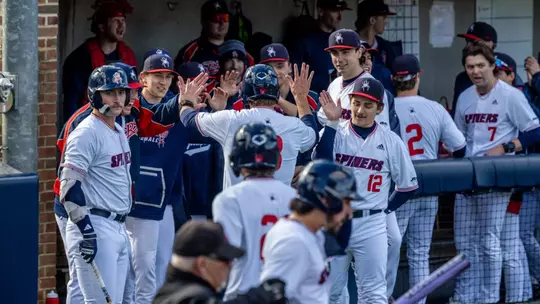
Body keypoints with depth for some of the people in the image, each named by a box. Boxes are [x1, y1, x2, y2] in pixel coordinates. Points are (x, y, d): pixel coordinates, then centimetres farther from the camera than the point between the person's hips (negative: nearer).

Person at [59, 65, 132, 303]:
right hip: (95, 228, -9)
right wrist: (87, 231, -23)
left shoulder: (119, 132, 17)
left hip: (119, 228, 9)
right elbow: (69, 187, -19)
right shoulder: (86, 133, -12)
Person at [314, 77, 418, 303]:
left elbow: (408, 186, 9)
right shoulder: (334, 133, 0)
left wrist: (384, 210, 2)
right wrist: (332, 123, -21)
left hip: (371, 226, -1)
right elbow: (321, 165, -21)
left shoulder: (391, 141, 1)